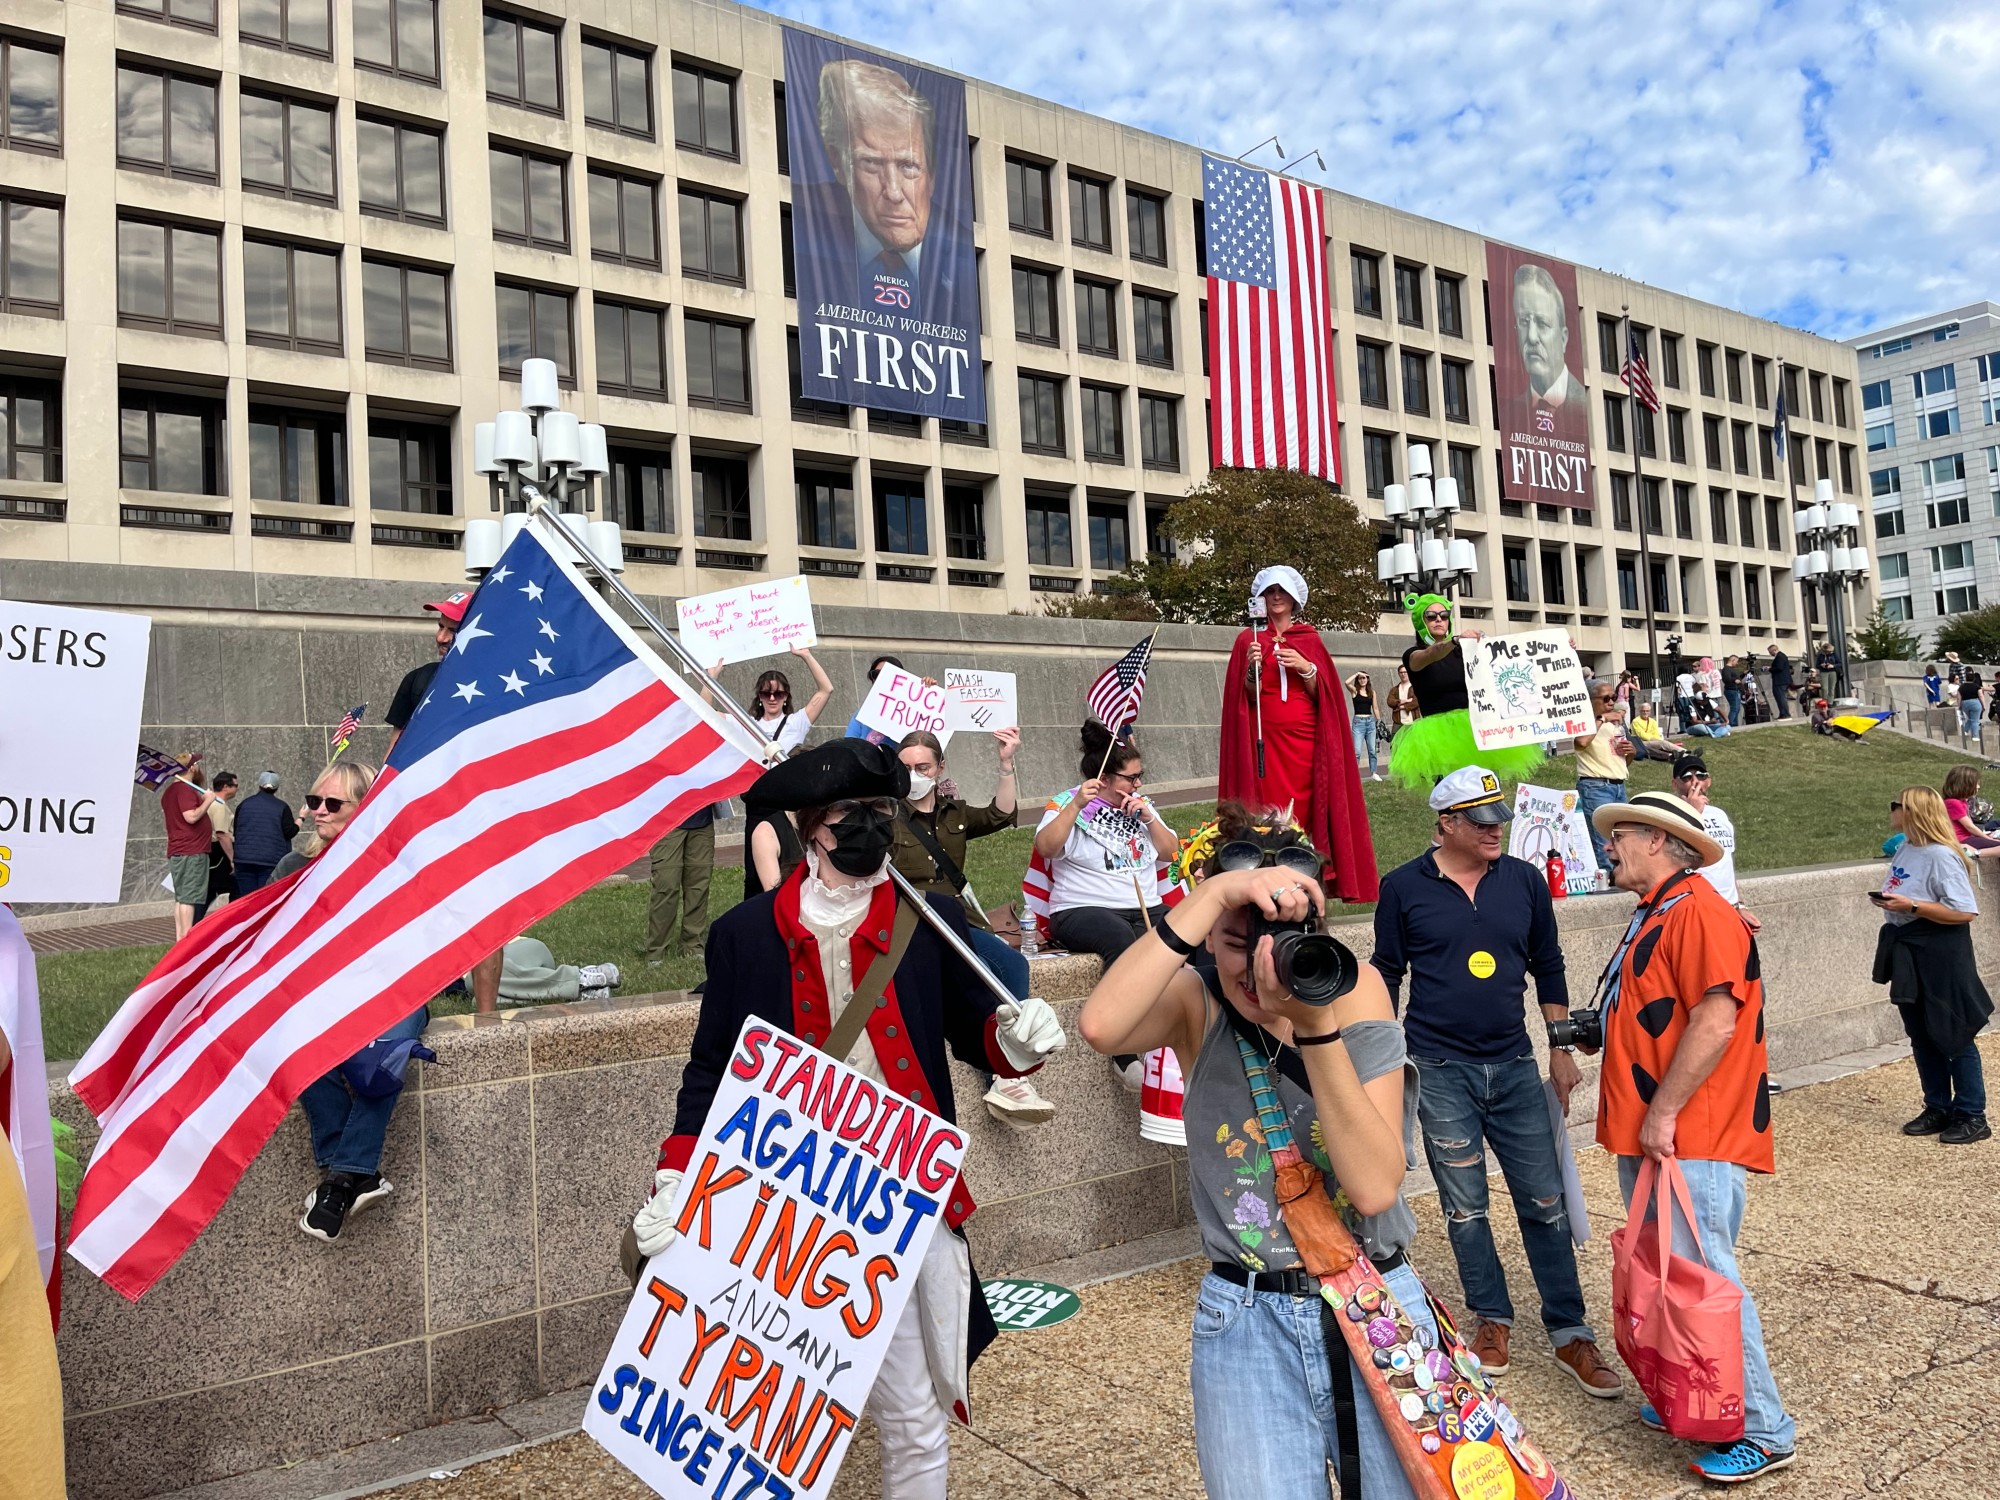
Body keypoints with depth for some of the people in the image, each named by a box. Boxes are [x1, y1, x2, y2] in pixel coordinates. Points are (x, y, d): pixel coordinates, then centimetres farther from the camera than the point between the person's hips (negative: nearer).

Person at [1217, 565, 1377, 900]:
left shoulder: (1310, 639, 11)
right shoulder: (1249, 639, 6)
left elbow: (1321, 695, 5)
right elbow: (1248, 697, 0)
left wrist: (1306, 668, -12)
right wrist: (1253, 667, -18)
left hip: (1304, 740, 1)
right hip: (1265, 739, -1)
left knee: (1305, 811, -5)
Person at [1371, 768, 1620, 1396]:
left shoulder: (1525, 880, 2)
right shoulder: (1403, 887, -5)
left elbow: (1548, 969, 11)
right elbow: (1386, 976, 4)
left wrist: (1562, 1052, 8)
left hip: (1514, 1066, 2)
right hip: (1440, 1069, -2)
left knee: (1545, 1201, 4)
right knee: (1464, 1206, 8)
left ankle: (1569, 1333, 17)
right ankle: (1492, 1320, 25)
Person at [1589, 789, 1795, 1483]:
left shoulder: (1695, 910, -16)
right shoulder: (1653, 913, 16)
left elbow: (1716, 1019, -25)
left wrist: (1664, 1111, -23)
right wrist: (1602, 1032, 12)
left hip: (1692, 1139, -10)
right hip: (1650, 1137, 10)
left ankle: (1764, 1432, 8)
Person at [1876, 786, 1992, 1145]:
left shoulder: (1941, 856, -19)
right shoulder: (1905, 848, 6)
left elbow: (1965, 912, -23)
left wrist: (1911, 906, -24)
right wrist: (1887, 900, 4)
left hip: (1940, 955, -9)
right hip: (1908, 953, 9)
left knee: (1954, 1036, 2)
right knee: (1921, 1035, 15)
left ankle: (1971, 1115, 13)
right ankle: (1938, 1108, 26)